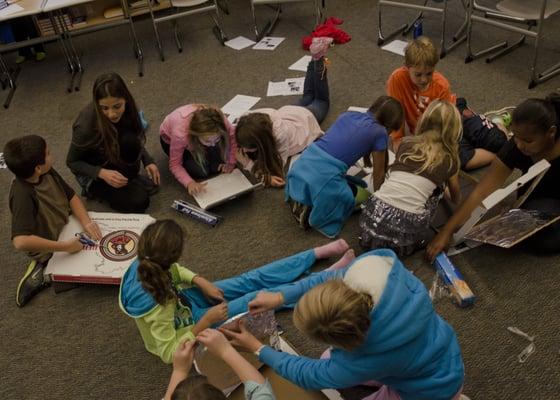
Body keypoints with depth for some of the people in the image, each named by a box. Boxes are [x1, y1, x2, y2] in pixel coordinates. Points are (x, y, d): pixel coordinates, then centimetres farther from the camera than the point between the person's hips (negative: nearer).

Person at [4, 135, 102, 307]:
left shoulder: (48, 172, -14)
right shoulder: (22, 195, -36)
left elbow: (72, 197, -3)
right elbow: (21, 241, -45)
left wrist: (86, 222, -20)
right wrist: (65, 246, -40)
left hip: (65, 228, 7)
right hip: (50, 250, -7)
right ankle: (44, 272, 6)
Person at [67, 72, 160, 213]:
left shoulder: (125, 108, -20)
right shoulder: (86, 124, -34)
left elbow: (137, 139, 0)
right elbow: (72, 162, -18)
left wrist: (147, 160, -16)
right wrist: (102, 173, -33)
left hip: (114, 159, 5)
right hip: (92, 172, -5)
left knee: (129, 140, -27)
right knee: (139, 201, -21)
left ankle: (127, 180, -3)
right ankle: (95, 188, 0)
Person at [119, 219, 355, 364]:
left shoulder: (144, 265, -23)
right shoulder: (157, 307, -43)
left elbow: (174, 271, 0)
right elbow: (169, 354, -31)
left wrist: (200, 282, -15)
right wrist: (207, 320, -32)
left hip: (184, 298, 6)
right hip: (192, 323, -6)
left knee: (252, 281, 5)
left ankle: (320, 252, 16)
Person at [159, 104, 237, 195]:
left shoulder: (221, 123, -36)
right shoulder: (179, 134, -43)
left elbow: (233, 137, -15)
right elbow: (175, 164, -29)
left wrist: (231, 163, -24)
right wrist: (189, 183, -44)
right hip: (170, 139, -3)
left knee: (218, 167, -14)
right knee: (200, 171, -19)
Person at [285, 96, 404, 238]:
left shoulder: (349, 114, 20)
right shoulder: (379, 132, 2)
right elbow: (379, 173, 11)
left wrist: (367, 163, 56)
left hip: (303, 164, 7)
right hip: (323, 177, -7)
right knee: (364, 196, 19)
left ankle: (300, 199, 12)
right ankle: (313, 209, 0)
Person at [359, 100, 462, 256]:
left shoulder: (406, 143, 16)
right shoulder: (449, 159, 11)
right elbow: (456, 198, 33)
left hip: (374, 216, 2)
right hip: (404, 231, -2)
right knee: (436, 186, 21)